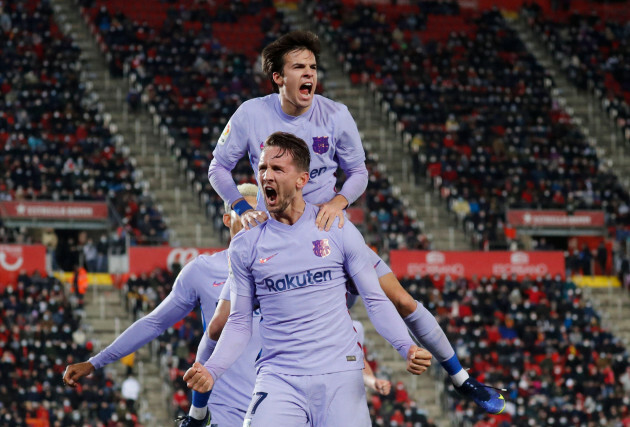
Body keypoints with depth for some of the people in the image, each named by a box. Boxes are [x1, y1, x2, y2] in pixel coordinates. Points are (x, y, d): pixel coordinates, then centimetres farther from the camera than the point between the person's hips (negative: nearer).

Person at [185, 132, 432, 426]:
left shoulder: (338, 231, 4)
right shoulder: (244, 244, 6)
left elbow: (374, 300, 7)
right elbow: (239, 322, 11)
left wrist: (407, 348, -9)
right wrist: (211, 370, -5)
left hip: (340, 375, 0)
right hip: (278, 378, 0)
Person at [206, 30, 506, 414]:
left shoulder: (335, 115, -9)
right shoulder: (251, 115, -11)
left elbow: (358, 172, 3)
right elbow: (219, 168, 1)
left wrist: (338, 201, -18)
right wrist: (243, 209, -15)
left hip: (328, 227, 1)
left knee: (401, 301, -4)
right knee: (222, 324, -8)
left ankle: (462, 380, 11)